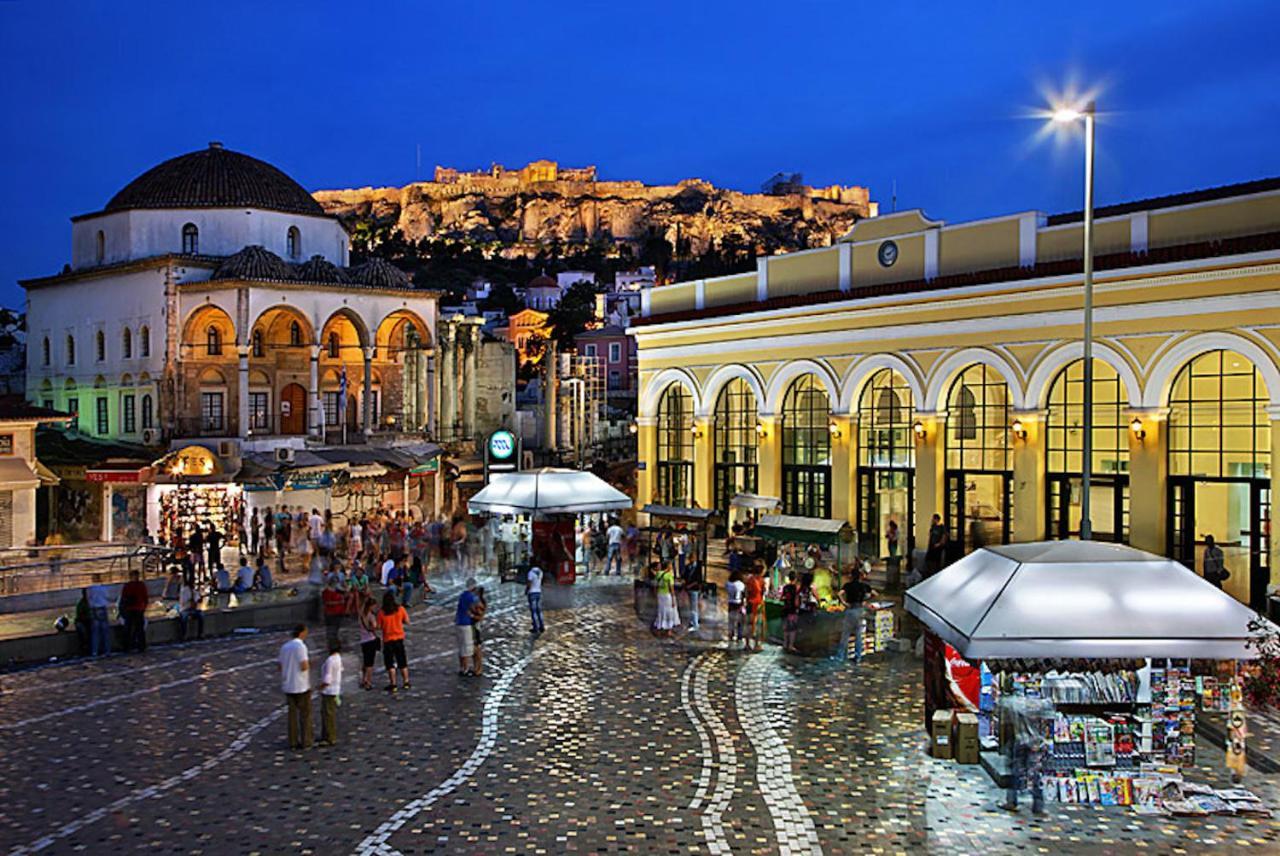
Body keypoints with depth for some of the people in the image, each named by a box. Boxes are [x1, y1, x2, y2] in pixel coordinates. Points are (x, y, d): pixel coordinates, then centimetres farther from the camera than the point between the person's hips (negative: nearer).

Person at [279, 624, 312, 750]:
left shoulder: (284, 647, 6)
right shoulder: (300, 646, -17)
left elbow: (281, 667, 11)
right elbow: (304, 667, -22)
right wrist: (309, 662, -1)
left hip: (288, 686, 6)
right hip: (302, 686, -6)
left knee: (292, 714, 11)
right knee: (305, 715, 5)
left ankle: (293, 742, 14)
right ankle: (305, 742, 8)